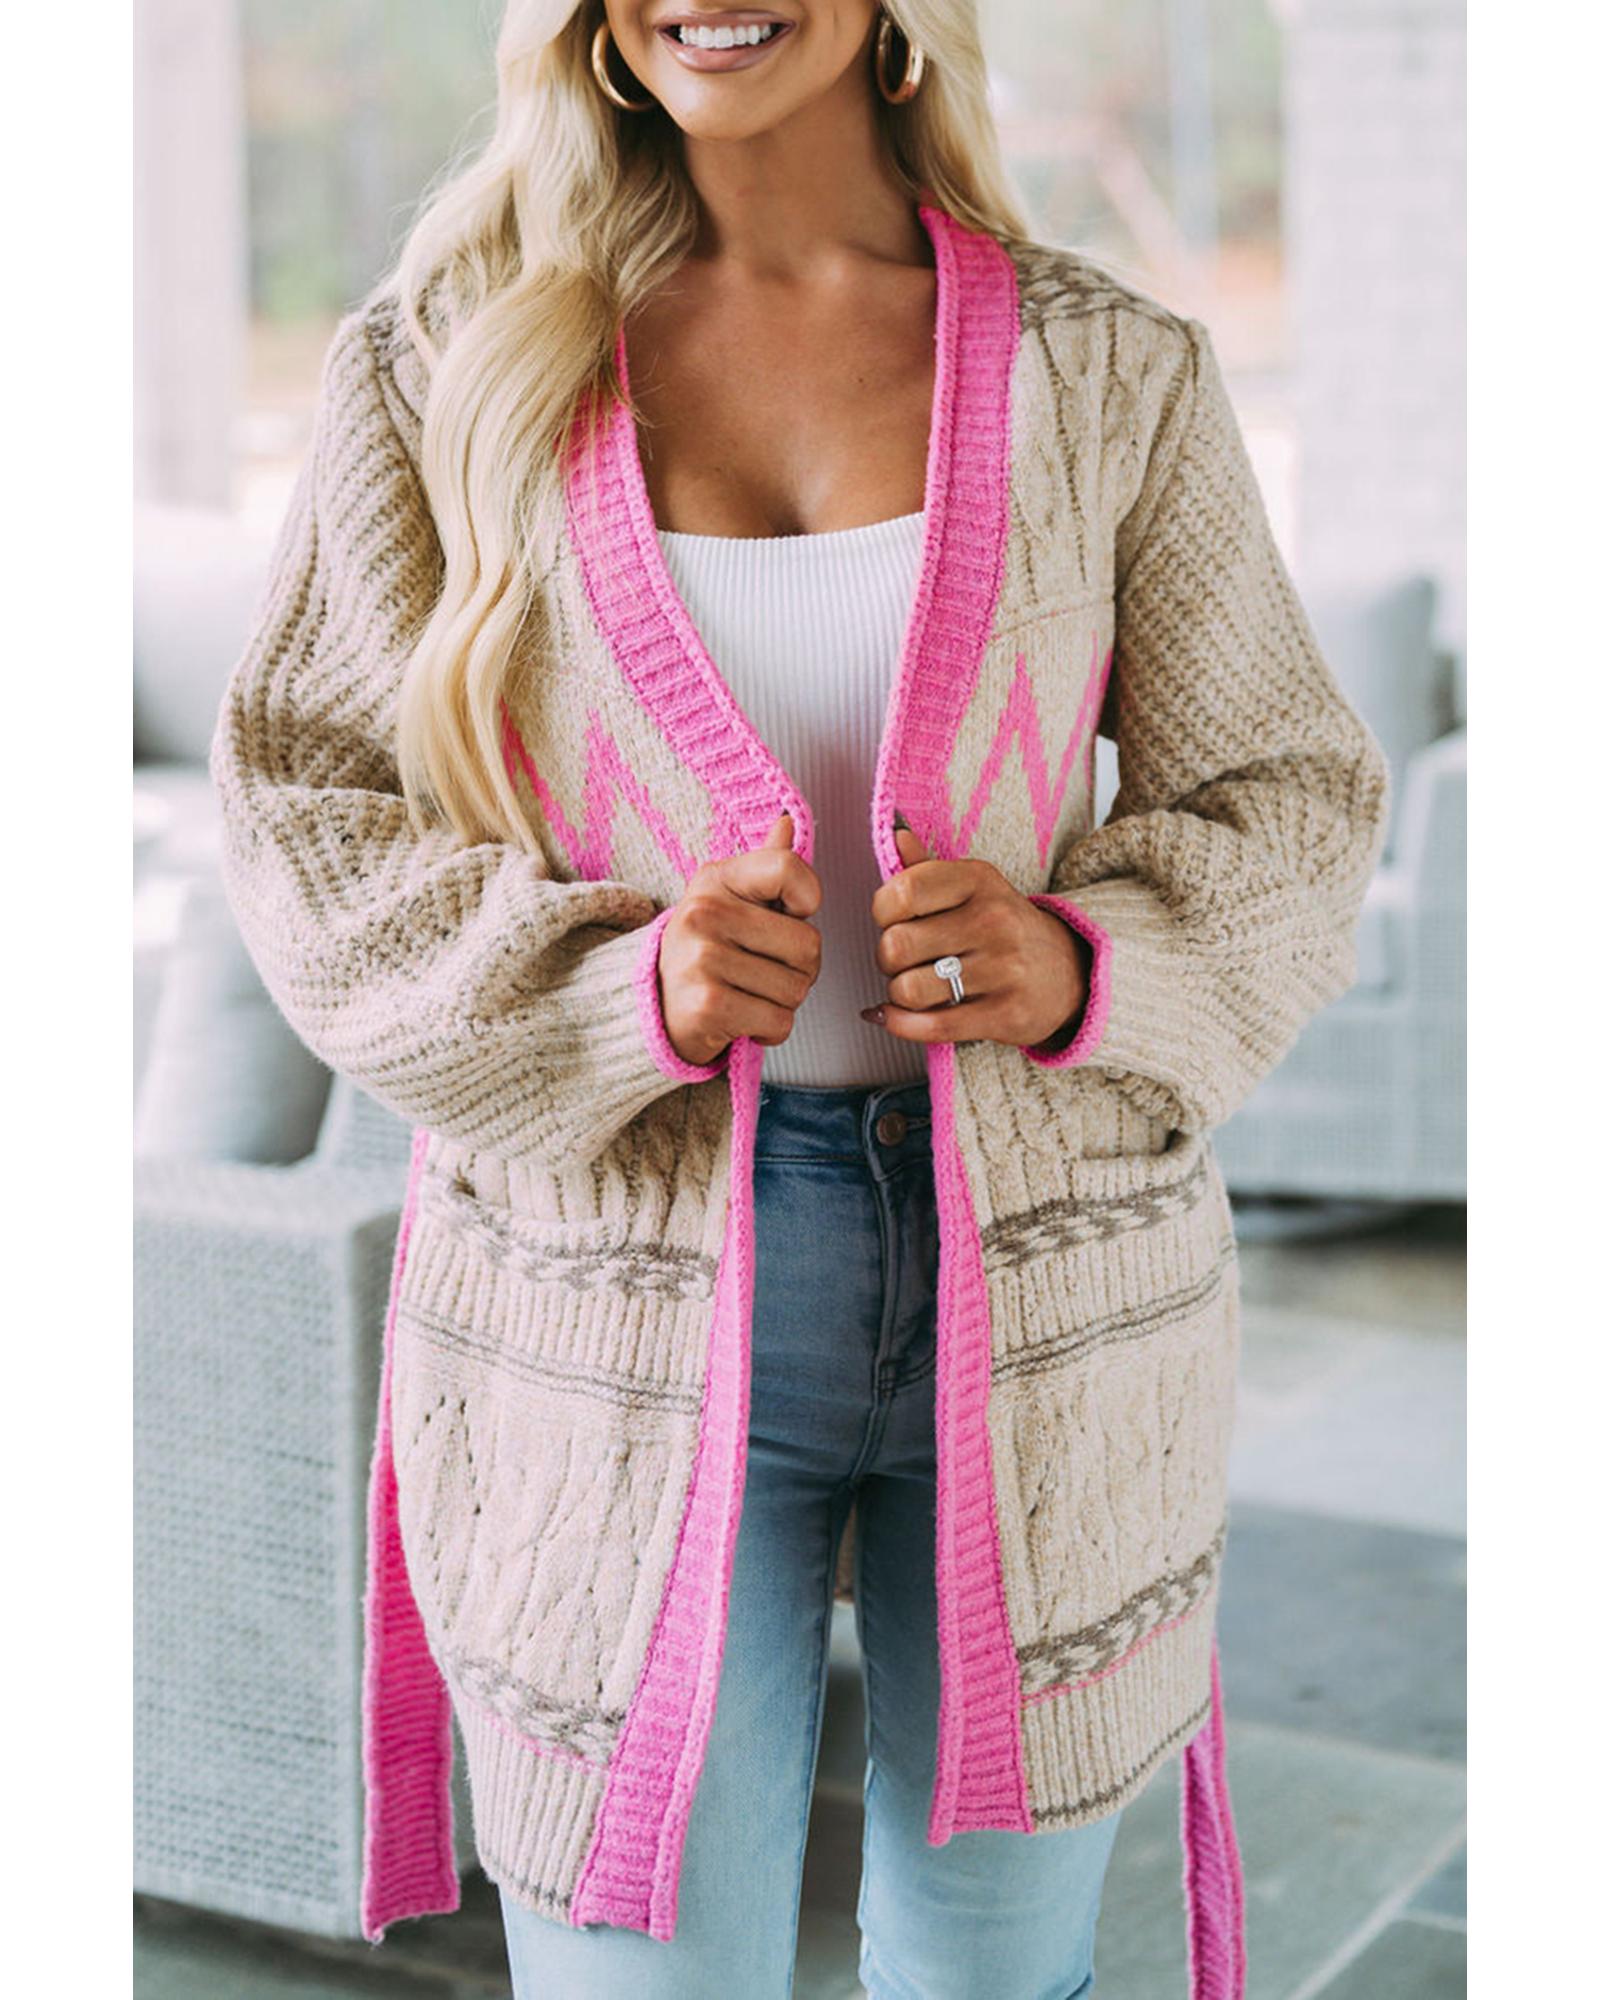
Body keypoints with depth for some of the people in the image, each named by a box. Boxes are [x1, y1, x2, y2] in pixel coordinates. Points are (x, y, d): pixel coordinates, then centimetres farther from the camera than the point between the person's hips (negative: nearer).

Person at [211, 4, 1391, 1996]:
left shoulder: (1112, 374, 2)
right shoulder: (443, 358, 1)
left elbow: (1288, 795, 6)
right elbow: (300, 802, 0)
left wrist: (1081, 960, -16)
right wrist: (623, 991, -18)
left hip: (1046, 1303, 2)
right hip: (619, 1297, -1)